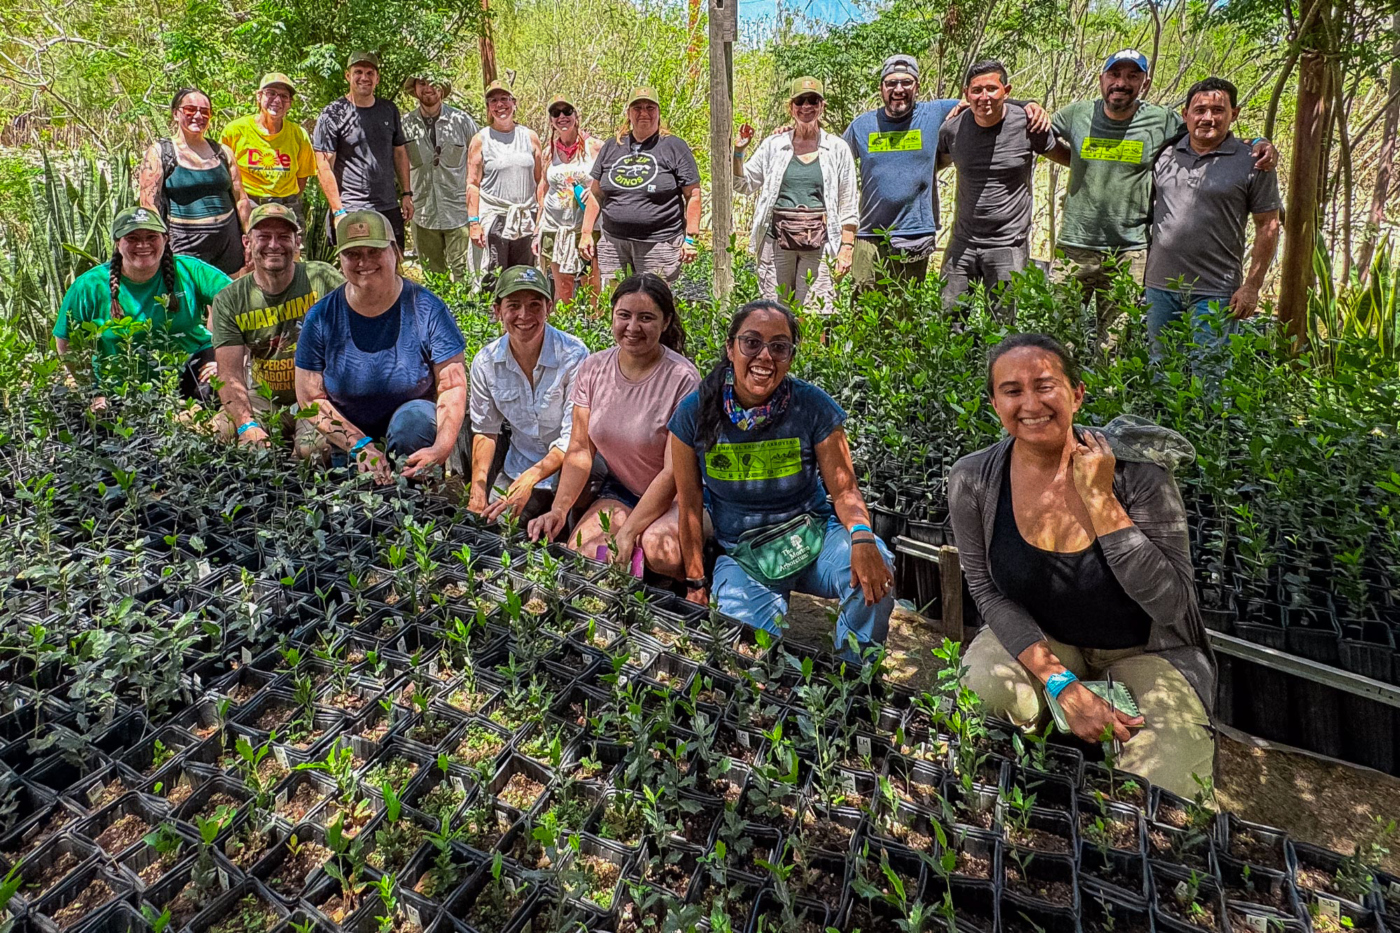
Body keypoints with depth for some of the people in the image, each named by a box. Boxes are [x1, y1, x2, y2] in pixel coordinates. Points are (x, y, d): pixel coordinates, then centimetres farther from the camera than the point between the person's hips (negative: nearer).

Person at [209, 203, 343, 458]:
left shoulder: (322, 279, -7)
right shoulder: (228, 301, 0)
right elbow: (230, 374, -5)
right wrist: (247, 425, -23)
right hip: (263, 401, 3)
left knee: (315, 448, -32)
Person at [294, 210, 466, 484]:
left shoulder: (426, 309, -10)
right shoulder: (321, 317, -4)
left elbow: (453, 387, -13)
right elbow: (310, 398, -4)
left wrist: (441, 448, -31)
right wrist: (360, 444, -19)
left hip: (414, 431, -1)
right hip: (346, 440, 1)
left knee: (414, 415, -34)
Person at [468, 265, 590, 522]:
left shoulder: (574, 356, -19)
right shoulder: (485, 362, -6)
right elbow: (485, 431, 7)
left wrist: (529, 480, -29)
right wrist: (478, 488, -4)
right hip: (518, 469, 4)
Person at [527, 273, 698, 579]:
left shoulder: (682, 379, -17)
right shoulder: (592, 369, -2)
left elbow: (675, 470, -19)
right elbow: (580, 450, 1)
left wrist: (629, 532, -24)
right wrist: (558, 510, -13)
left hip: (677, 496, -4)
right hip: (620, 491, 4)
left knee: (659, 547, -34)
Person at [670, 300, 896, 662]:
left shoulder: (813, 407, -10)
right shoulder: (695, 413, -8)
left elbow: (845, 490, -5)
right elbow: (690, 504, 1)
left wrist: (862, 537, -28)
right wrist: (696, 583, 3)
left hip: (813, 537, 1)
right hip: (740, 554, 0)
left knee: (875, 569, -29)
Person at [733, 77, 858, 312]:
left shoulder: (838, 149, 6)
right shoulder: (774, 145, 9)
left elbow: (848, 207, 6)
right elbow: (743, 185, 16)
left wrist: (846, 249, -1)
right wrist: (738, 151, 1)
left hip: (820, 243, -1)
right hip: (777, 239, 1)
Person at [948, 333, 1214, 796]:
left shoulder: (1135, 468, -20)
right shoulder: (973, 481, -15)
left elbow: (1172, 606, -22)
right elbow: (989, 592, -9)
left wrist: (1100, 500, -30)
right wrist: (1063, 685, -21)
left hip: (1144, 650, -1)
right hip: (1039, 640, 2)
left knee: (1160, 791, -22)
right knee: (982, 692, -29)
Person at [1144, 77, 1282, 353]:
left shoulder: (1251, 163, -1)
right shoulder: (1164, 155, 8)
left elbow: (1267, 228, 0)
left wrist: (1252, 286, -5)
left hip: (1214, 292, -3)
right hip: (1160, 286, 4)